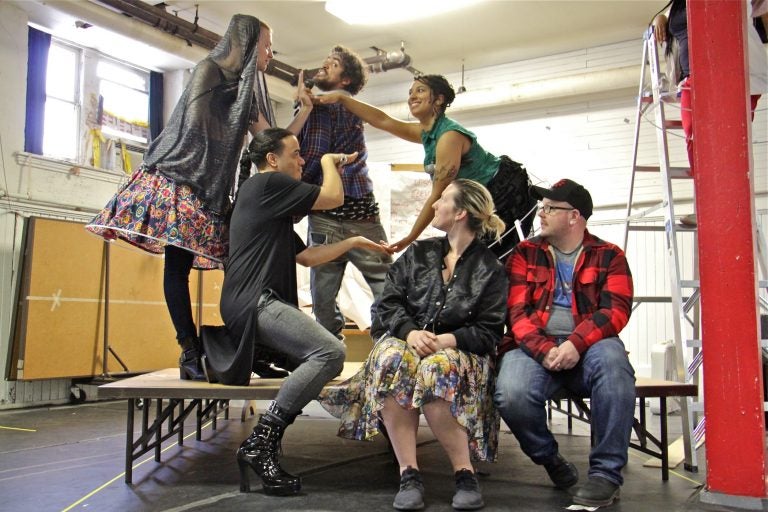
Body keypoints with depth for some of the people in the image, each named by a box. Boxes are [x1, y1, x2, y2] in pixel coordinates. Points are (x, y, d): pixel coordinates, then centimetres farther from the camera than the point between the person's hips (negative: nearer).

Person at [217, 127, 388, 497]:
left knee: (325, 357, 1)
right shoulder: (267, 183, -3)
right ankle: (258, 444, -23)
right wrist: (329, 161, 15)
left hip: (260, 304, 10)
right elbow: (333, 198, -3)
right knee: (330, 352, -25)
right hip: (253, 301, -10)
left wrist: (354, 242, 21)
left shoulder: (274, 208, 28)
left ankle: (265, 447, -5)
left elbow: (306, 256, 25)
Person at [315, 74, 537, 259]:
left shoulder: (450, 135, -24)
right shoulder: (425, 132, 3)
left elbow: (438, 196, -23)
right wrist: (341, 98, 2)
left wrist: (410, 239, -17)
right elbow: (383, 120, 9)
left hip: (505, 194, -9)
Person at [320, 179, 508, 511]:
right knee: (391, 360, -34)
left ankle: (465, 474, -24)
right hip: (407, 340, 3)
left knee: (436, 369, -39)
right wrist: (410, 331, -14)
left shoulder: (490, 269, 5)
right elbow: (388, 303, 7)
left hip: (459, 350, -3)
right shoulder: (418, 253, 16)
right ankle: (408, 474, -33)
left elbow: (489, 332, -2)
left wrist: (449, 340, -20)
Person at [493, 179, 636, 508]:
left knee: (612, 359, -36)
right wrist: (544, 350, -17)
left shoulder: (609, 256, 11)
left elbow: (616, 310, -3)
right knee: (511, 394, -31)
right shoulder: (525, 254, 14)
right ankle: (550, 459, 2)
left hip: (586, 347, 0)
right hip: (534, 346, 1)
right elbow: (517, 312, 3)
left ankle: (606, 472, -22)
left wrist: (576, 344, -22)